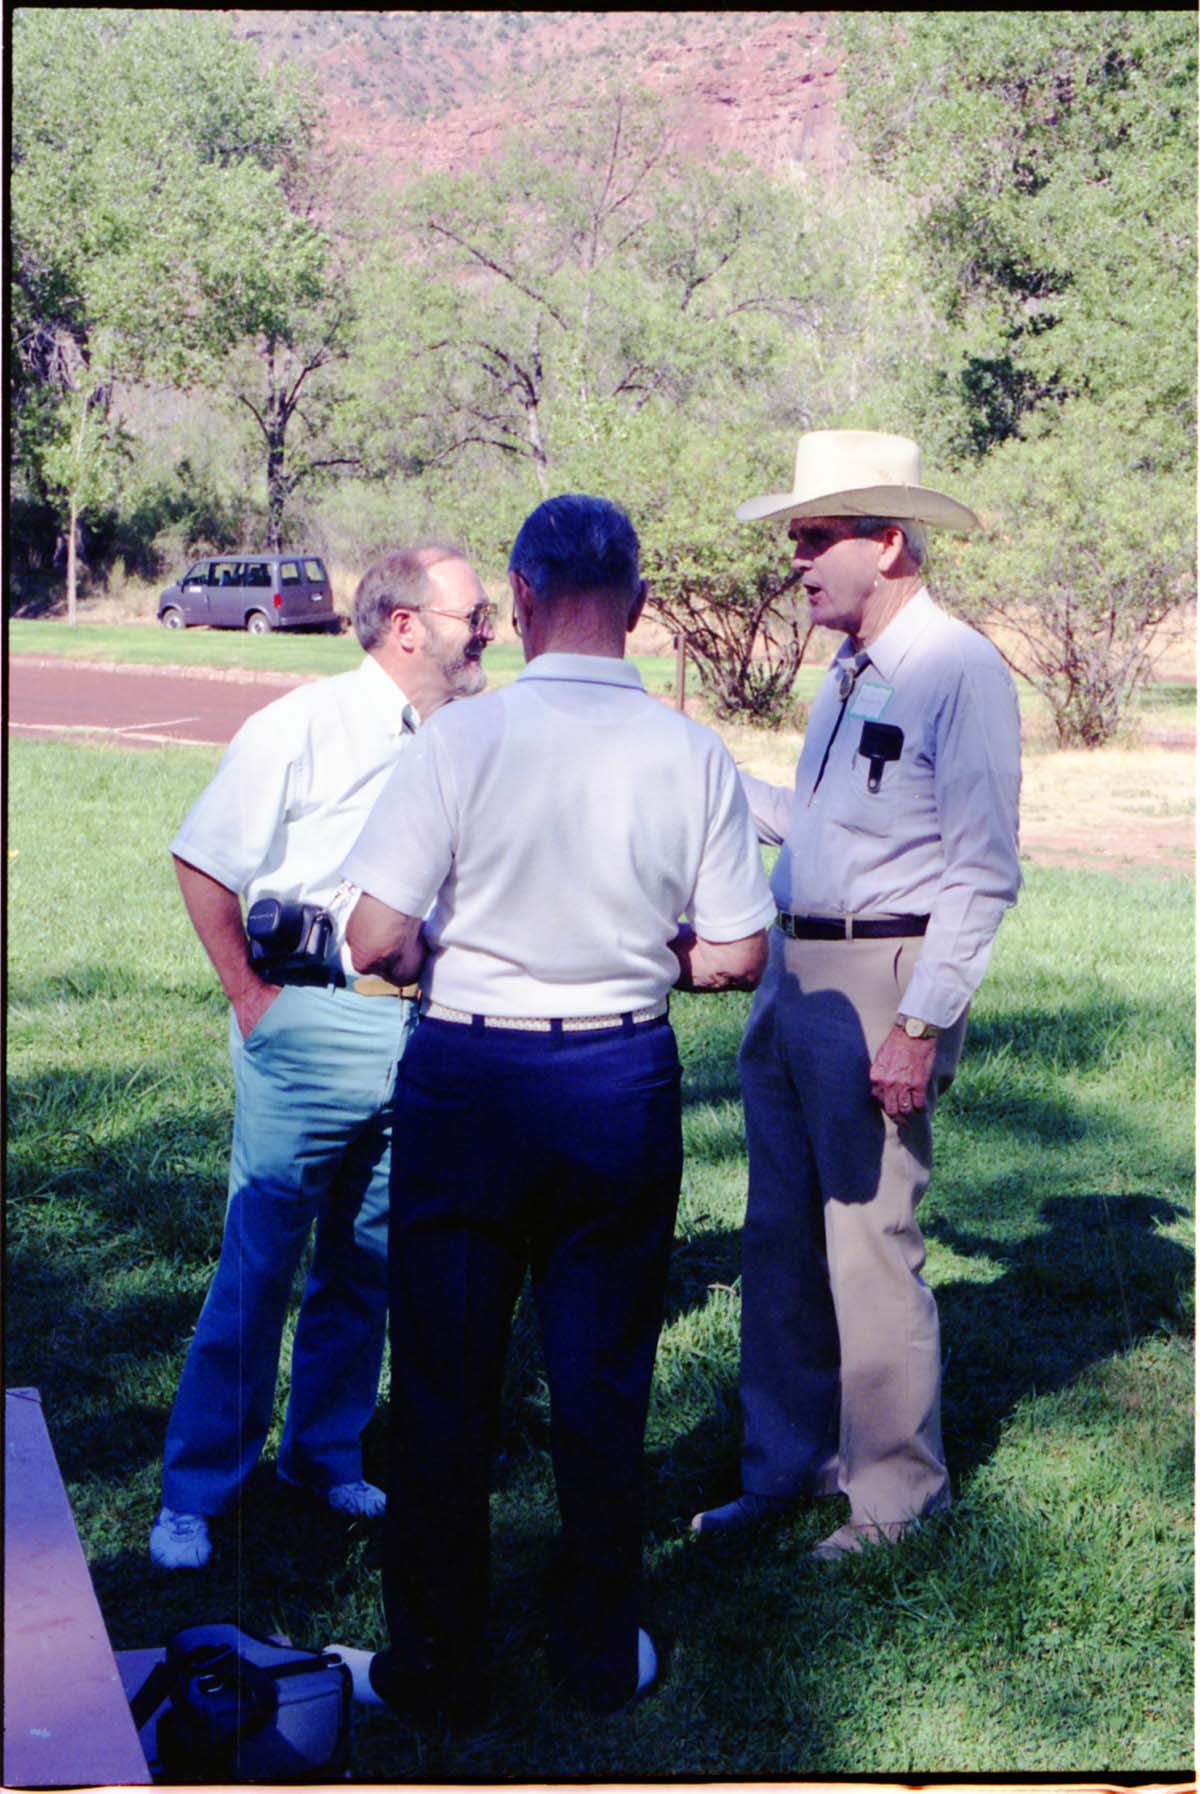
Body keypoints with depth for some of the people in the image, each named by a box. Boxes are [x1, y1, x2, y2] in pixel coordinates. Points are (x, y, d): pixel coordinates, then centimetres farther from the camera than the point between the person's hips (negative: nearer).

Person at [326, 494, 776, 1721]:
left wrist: (452, 962, 7)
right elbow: (738, 956, -2)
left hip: (468, 1080, -2)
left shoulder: (466, 736, -13)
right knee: (602, 1388, 15)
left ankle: (434, 1668, 22)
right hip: (626, 1082, 3)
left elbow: (376, 940, -15)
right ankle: (600, 1654, 28)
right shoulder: (693, 755, -6)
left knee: (443, 1388, 11)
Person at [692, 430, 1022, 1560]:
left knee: (870, 1244, -2)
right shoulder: (846, 673, 15)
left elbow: (984, 874, -16)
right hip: (793, 974, 9)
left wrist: (921, 1025, -21)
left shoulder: (959, 672, -13)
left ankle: (895, 1496, 15)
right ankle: (785, 1469, 29)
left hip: (882, 983, -9)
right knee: (780, 1237, 15)